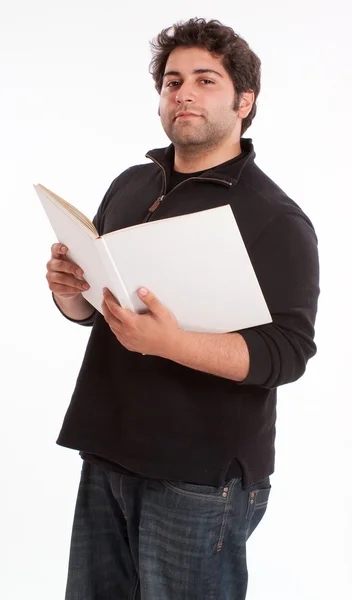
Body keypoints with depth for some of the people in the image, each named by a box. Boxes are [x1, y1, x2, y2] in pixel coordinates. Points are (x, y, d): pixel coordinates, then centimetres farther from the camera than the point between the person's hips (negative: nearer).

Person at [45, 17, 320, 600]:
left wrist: (171, 342, -30)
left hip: (202, 479, -5)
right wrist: (70, 293, -6)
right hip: (107, 455, 6)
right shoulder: (129, 186, 10)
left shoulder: (276, 219, -9)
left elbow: (288, 352, -17)